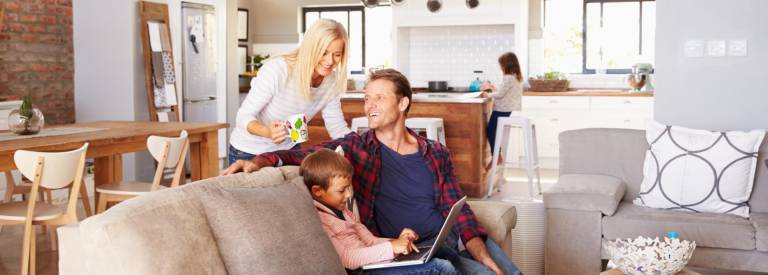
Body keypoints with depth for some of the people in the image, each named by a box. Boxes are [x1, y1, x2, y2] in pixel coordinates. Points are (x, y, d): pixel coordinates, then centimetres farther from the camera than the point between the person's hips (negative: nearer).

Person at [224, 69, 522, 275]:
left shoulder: (436, 153, 8)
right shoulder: (356, 147, 1)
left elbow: (458, 209, 5)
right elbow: (306, 156, -8)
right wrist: (260, 161, -27)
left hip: (454, 238, 4)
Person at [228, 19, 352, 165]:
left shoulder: (332, 82, -11)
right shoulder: (276, 70, -26)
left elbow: (337, 127, -5)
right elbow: (244, 117, -23)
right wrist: (267, 132, -44)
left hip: (288, 151, 5)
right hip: (248, 153, -4)